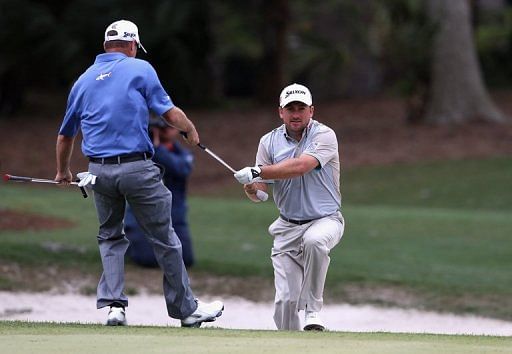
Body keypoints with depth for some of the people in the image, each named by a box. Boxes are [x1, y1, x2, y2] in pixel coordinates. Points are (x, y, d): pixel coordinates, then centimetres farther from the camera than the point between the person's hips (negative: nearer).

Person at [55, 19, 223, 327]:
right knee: (164, 238, 5)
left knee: (110, 237, 19)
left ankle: (113, 303, 5)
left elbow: (66, 134, 25)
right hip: (137, 168, -4)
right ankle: (186, 308, 11)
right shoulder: (140, 69, 2)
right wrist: (192, 131, 20)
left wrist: (63, 172, 40)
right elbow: (169, 112, -1)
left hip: (99, 171, 4)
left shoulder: (84, 80, 15)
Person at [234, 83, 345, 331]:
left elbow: (300, 166, -28)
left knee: (314, 240, -39)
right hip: (288, 227, 3)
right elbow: (259, 189, -2)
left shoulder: (324, 136, -11)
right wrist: (252, 188, -27)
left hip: (325, 220, -3)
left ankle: (313, 310, -25)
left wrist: (257, 172, -34)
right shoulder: (269, 142, 2)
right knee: (285, 299, -7)